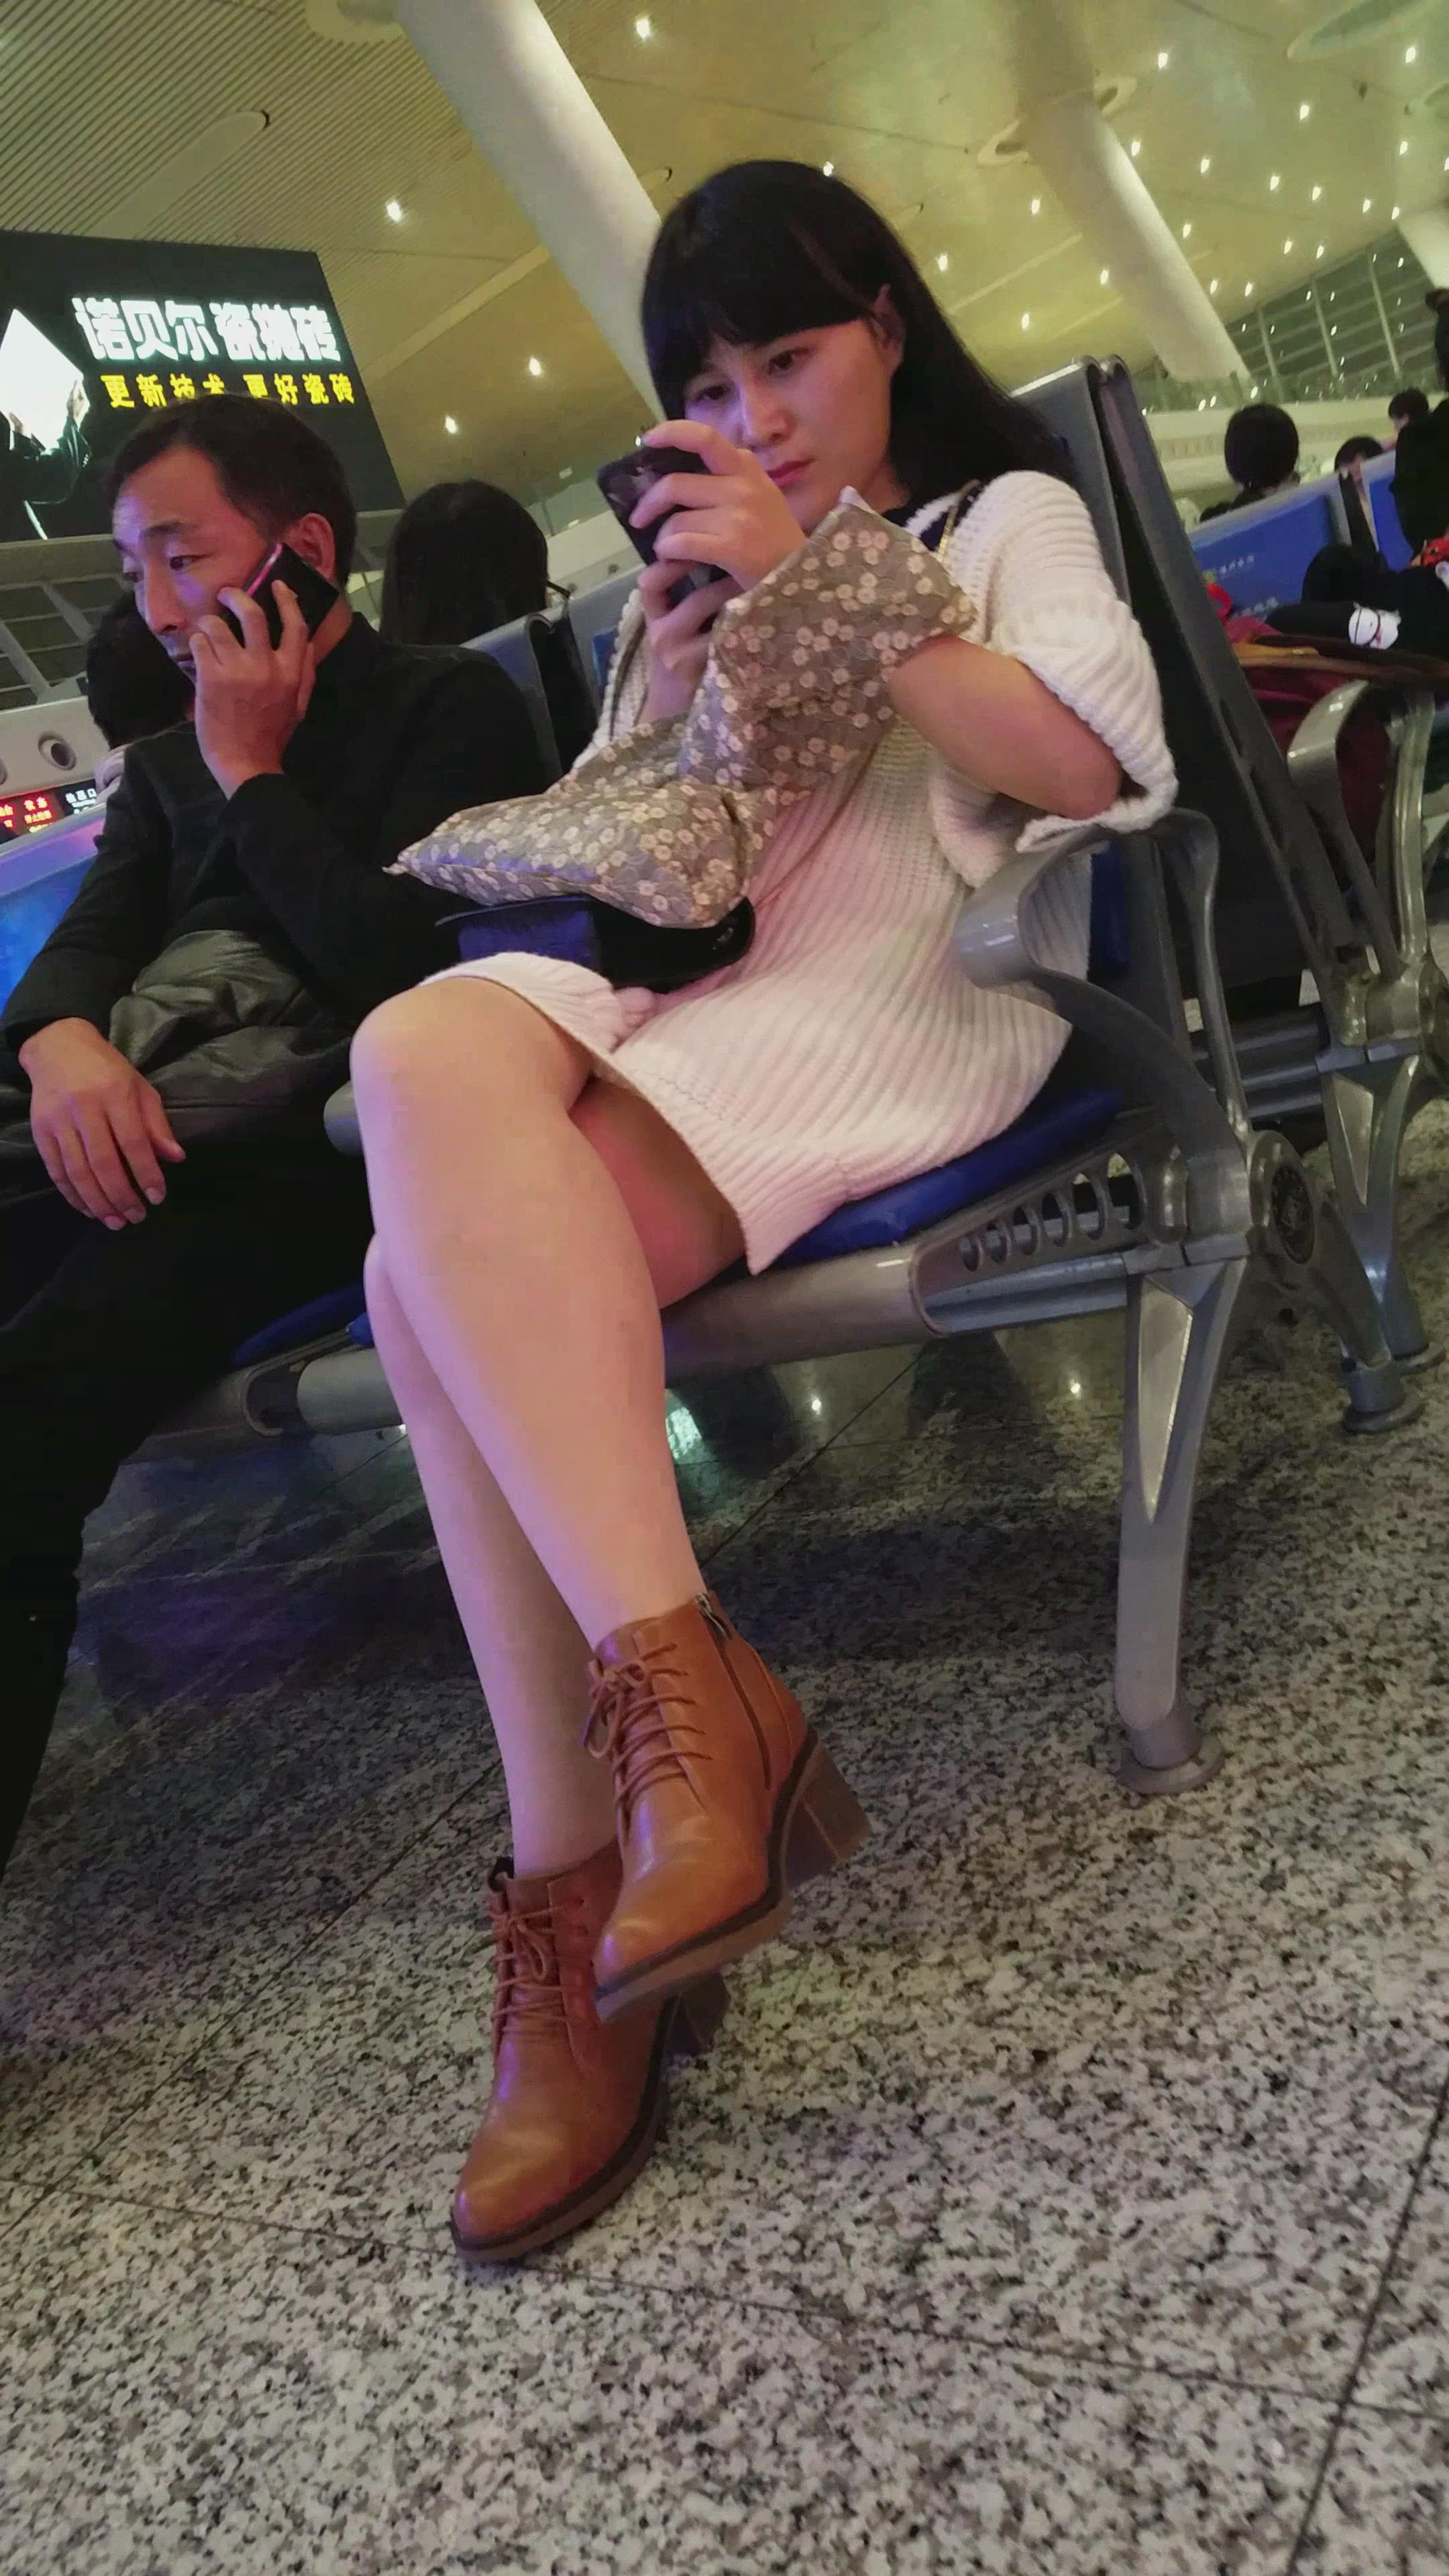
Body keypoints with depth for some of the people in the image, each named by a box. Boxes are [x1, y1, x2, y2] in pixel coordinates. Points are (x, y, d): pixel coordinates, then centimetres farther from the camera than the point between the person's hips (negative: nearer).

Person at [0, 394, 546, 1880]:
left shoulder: (449, 708, 8)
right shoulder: (164, 766, 28)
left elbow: (392, 961, -7)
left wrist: (255, 773, 1)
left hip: (309, 1151, -6)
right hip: (145, 1135, 7)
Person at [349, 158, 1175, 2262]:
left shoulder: (1010, 512, 19)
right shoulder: (705, 568, 33)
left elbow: (1092, 764, -2)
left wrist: (817, 587, -5)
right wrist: (682, 646, 8)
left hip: (895, 1004, -5)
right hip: (672, 997, 5)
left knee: (442, 1259, -33)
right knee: (438, 1049, -33)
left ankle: (581, 1882, -30)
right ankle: (687, 1697, -36)